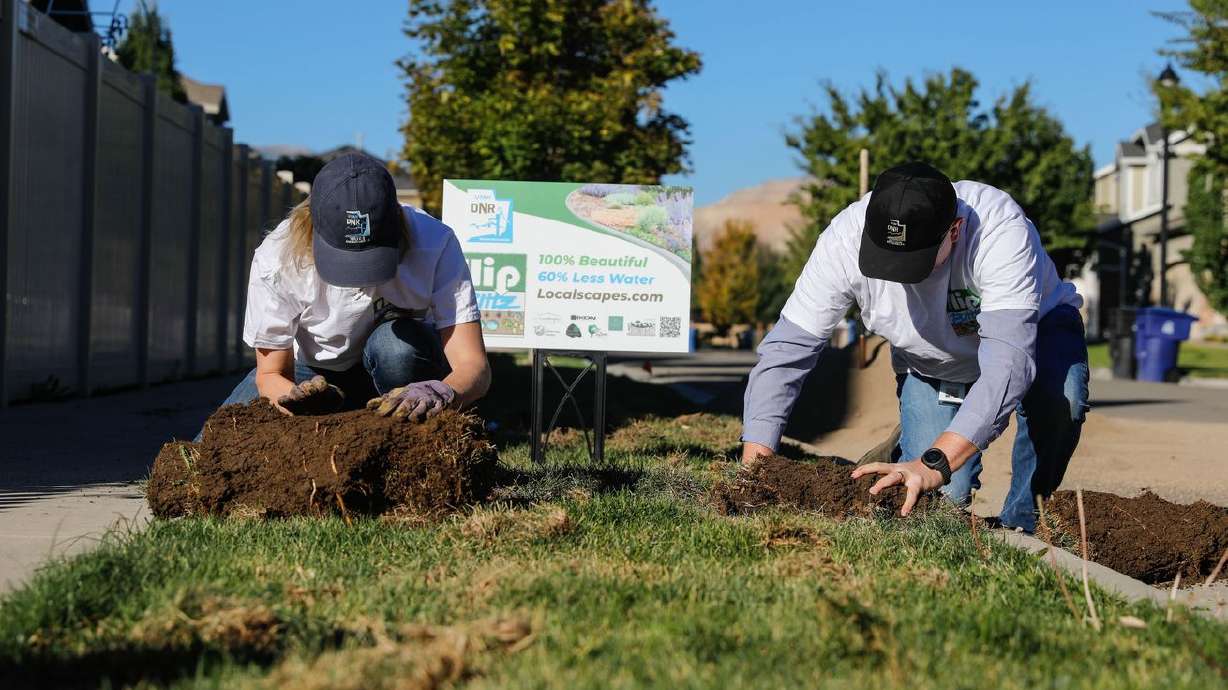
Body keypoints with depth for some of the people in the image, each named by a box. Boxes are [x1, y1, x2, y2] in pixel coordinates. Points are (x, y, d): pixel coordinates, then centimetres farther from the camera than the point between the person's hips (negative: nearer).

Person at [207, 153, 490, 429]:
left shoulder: (435, 245, -32)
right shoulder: (276, 259, -29)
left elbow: (474, 366, -34)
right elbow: (271, 374, -19)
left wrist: (440, 393, -59)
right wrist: (296, 397, -45)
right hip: (315, 373, 1)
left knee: (397, 342, -36)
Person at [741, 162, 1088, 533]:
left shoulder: (1001, 231, -40)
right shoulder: (844, 240, -31)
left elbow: (1009, 360, -49)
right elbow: (786, 350, -28)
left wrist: (934, 464, -59)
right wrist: (754, 467, -38)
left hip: (1033, 325, -2)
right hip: (931, 364, 2)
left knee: (1058, 397, -36)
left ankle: (1021, 525, -10)